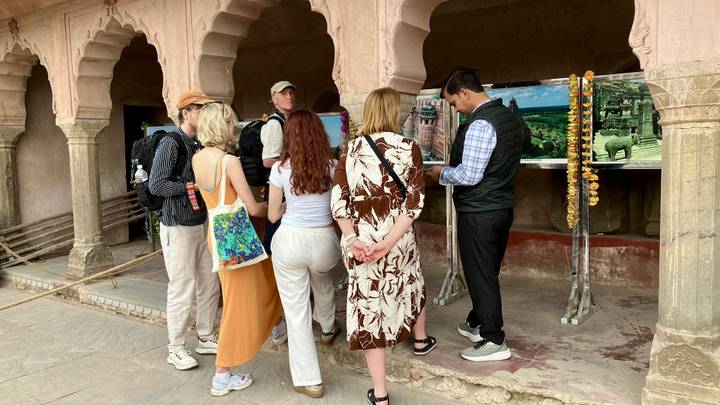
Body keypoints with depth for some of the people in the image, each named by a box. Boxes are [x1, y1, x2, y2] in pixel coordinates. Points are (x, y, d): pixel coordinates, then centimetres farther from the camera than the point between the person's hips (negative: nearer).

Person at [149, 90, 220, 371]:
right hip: (179, 228, -7)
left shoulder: (200, 145, 10)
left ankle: (206, 339, 29)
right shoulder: (171, 143, -12)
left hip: (202, 224, 8)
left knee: (210, 285, 13)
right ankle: (176, 349, 16)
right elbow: (156, 185, -19)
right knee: (182, 290, -1)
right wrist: (194, 186, -17)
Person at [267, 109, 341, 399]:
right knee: (323, 283, 34)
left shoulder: (280, 168, -7)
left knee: (296, 311, 7)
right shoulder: (333, 166, -3)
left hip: (290, 241, -2)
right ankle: (328, 329, 61)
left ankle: (309, 380, 14)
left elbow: (273, 215, 1)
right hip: (324, 240, 3)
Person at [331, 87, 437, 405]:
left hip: (358, 242, 1)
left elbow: (338, 202, -6)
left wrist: (353, 239, -12)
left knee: (368, 305, 8)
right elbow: (414, 202, -14)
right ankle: (420, 340, 57)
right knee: (413, 284, 29)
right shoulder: (409, 148, -4)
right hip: (398, 240, 0)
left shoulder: (350, 150, 2)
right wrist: (387, 243, -17)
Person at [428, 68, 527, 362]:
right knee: (489, 271, 20)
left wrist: (442, 174, -6)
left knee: (479, 274, 2)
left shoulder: (480, 124, -21)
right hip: (503, 206, 9)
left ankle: (494, 341, 11)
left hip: (478, 212, -9)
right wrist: (452, 169, 17)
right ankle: (477, 322, 37)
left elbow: (469, 175, -24)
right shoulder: (512, 118, 9)